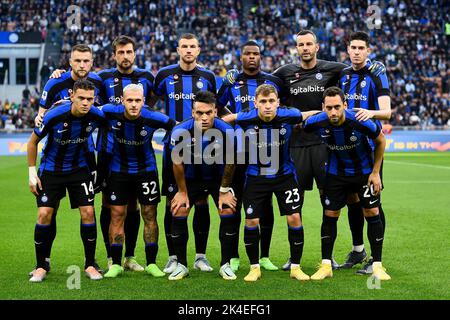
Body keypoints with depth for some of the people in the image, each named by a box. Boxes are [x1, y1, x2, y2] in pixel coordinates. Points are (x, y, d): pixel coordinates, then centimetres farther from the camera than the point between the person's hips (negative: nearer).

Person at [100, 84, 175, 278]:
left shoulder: (152, 118, -22)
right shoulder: (111, 113, -18)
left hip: (146, 170, -1)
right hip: (118, 170, 1)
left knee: (150, 216, 2)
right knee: (117, 215, 0)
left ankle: (151, 264, 11)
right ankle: (116, 264, 10)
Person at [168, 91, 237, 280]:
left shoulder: (226, 131, -27)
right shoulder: (180, 132, -28)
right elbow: (178, 164, -11)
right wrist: (182, 192, -3)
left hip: (218, 177, 0)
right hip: (191, 178, 0)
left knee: (228, 212, -13)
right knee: (179, 213, -10)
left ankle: (225, 264, 0)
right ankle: (181, 265, 3)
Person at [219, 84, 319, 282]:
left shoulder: (288, 116, -19)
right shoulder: (245, 121, -20)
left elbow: (313, 114, 3)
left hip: (284, 174, 0)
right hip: (256, 175, 0)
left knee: (294, 218, -5)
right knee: (251, 221, -4)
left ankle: (295, 267, 11)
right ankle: (254, 268, 15)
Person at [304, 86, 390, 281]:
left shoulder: (360, 122, -30)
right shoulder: (316, 123, -24)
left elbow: (380, 141, -10)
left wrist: (375, 172, -7)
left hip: (364, 171, -2)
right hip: (336, 173, 2)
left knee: (372, 213, -6)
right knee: (330, 215, -1)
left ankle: (377, 266, 3)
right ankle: (326, 266, 9)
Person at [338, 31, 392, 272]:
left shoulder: (376, 75, -8)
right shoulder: (342, 75, 10)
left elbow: (387, 112, -19)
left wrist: (371, 113, -38)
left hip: (370, 145, -5)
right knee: (351, 198, 11)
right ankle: (357, 250, 24)